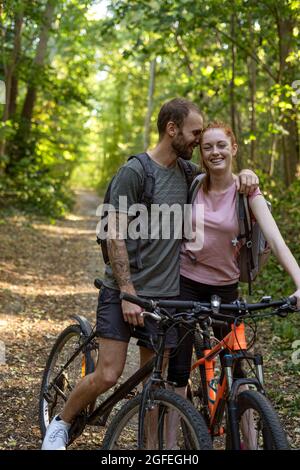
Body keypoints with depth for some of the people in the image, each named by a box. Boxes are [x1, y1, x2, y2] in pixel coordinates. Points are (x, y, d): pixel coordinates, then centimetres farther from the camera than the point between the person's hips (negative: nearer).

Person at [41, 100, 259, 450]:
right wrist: (128, 294, -18)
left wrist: (244, 174, 4)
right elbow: (115, 235, -13)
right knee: (108, 375, -8)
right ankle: (60, 424, 17)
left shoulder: (187, 171, 10)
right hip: (122, 291, -5)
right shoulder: (134, 171, -11)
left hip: (165, 294, 6)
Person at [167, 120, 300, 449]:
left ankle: (249, 442, 19)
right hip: (186, 283, 1)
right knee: (177, 371, 0)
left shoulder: (247, 192, -7)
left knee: (236, 370, 6)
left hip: (225, 287, 0)